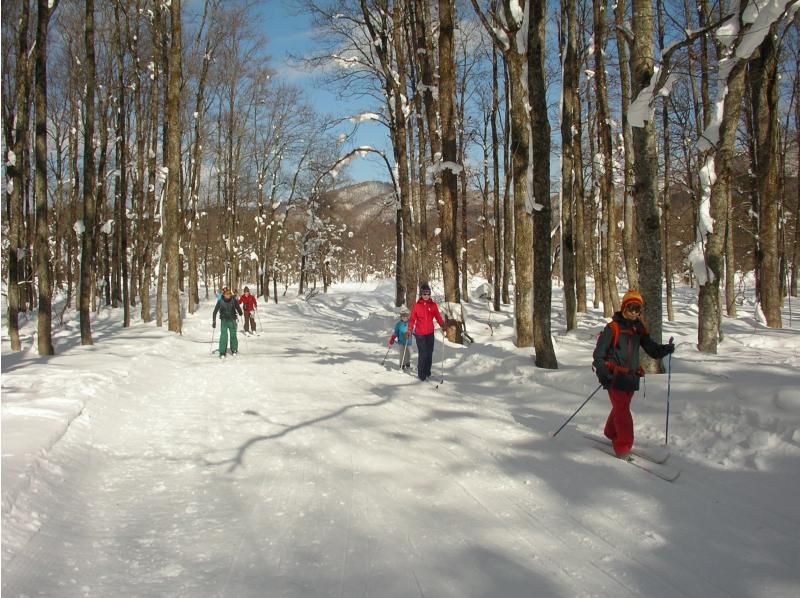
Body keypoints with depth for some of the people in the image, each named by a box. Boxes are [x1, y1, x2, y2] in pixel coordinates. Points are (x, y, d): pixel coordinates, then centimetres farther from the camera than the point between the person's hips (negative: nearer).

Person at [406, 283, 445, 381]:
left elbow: (438, 316, 5)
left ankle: (427, 372, 23)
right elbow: (412, 318, -2)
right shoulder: (416, 305, -4)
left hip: (430, 333, 3)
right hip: (419, 333, -3)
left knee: (429, 353, 9)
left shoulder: (433, 305, 2)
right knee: (422, 354, -7)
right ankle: (421, 374, 4)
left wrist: (442, 325, -8)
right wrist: (409, 329, -12)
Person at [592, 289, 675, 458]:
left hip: (631, 377, 6)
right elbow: (599, 352, -9)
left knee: (621, 408, 19)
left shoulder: (639, 329, 10)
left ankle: (611, 434, 39)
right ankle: (623, 447, -10)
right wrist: (602, 372, -21)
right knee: (622, 410, -12)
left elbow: (651, 348, 9)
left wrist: (666, 349, -11)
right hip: (615, 376, -6)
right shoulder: (613, 327, -8)